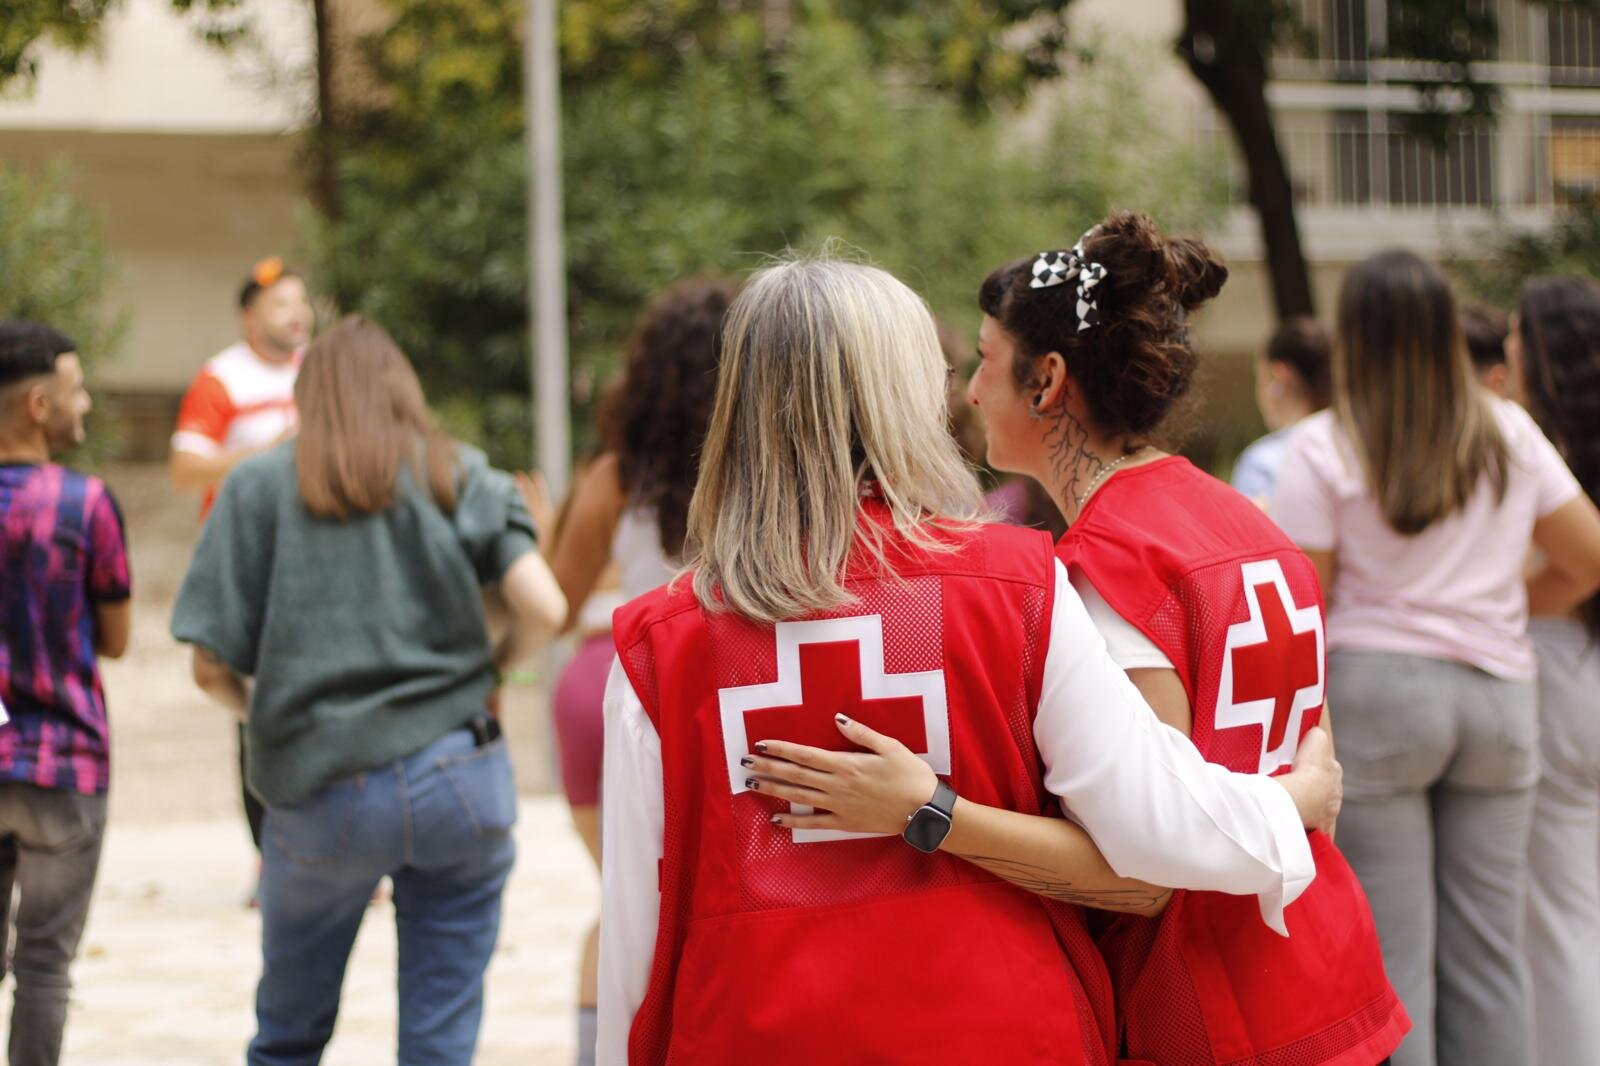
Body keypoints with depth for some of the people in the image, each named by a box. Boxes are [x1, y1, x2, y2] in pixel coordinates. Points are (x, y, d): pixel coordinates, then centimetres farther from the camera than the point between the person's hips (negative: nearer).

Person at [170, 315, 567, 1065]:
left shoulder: (259, 486, 2)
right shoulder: (462, 478, 6)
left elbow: (211, 667, -4)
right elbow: (543, 609, -6)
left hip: (322, 796, 0)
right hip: (459, 774, 1)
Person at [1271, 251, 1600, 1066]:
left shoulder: (1324, 449, -5)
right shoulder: (1509, 434, 7)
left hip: (1374, 690, -3)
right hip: (1498, 691, 4)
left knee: (1390, 950, -1)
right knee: (1487, 946, 9)